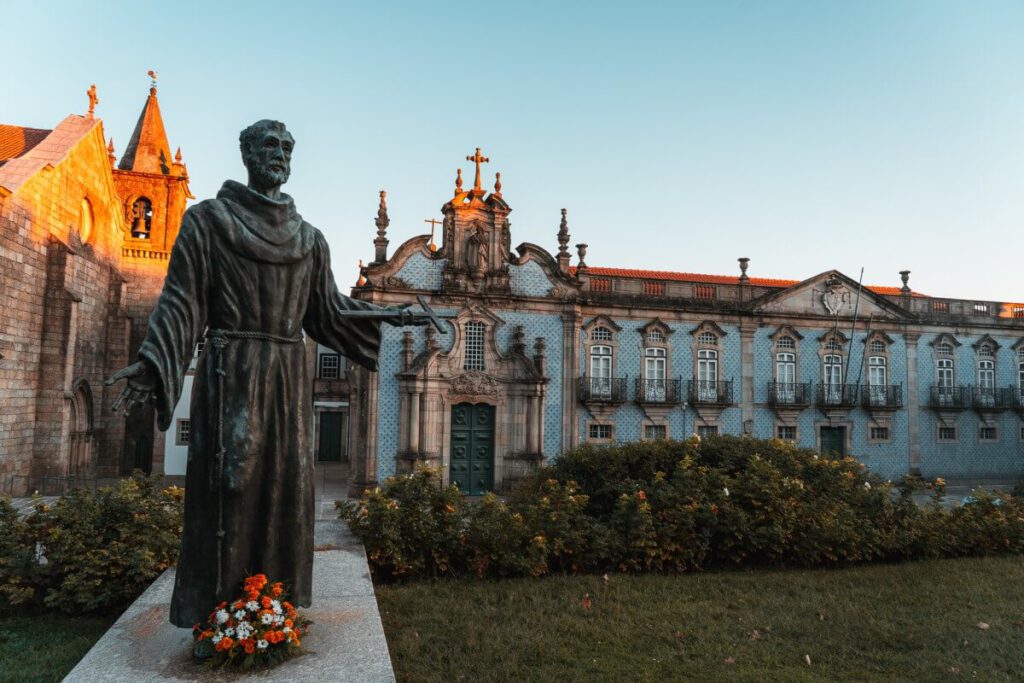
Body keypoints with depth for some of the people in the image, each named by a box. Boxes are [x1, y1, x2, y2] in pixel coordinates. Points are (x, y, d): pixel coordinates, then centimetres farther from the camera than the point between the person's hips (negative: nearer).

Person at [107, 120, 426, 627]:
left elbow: (328, 309, 17)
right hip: (231, 372, -4)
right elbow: (181, 301, -5)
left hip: (289, 378, 5)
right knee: (229, 485, -4)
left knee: (286, 485, 5)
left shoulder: (309, 238, 15)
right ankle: (218, 615, 7)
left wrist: (388, 316, 11)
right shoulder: (208, 219, 3)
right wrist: (152, 362, -18)